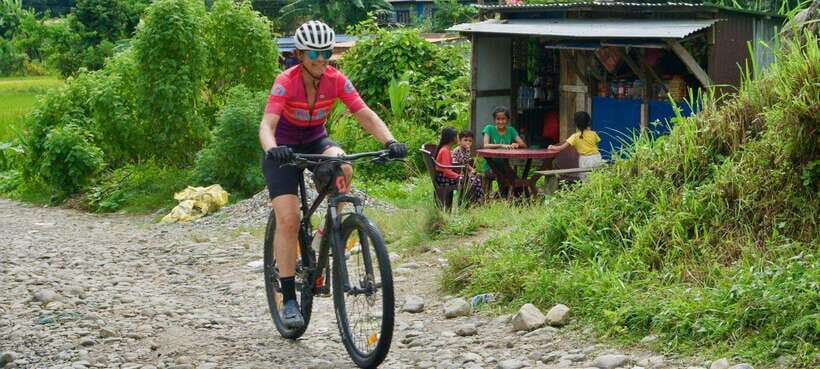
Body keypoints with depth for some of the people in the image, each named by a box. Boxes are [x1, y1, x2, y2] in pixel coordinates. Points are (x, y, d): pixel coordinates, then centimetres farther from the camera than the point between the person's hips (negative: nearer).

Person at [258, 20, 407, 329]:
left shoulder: (336, 80, -15)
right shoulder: (285, 82, -24)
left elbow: (366, 115, -20)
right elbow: (267, 125, -35)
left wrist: (390, 141, -38)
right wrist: (272, 149, -57)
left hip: (316, 142, 3)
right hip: (284, 149, -3)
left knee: (343, 170, -32)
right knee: (288, 220, -16)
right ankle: (289, 299, -9)